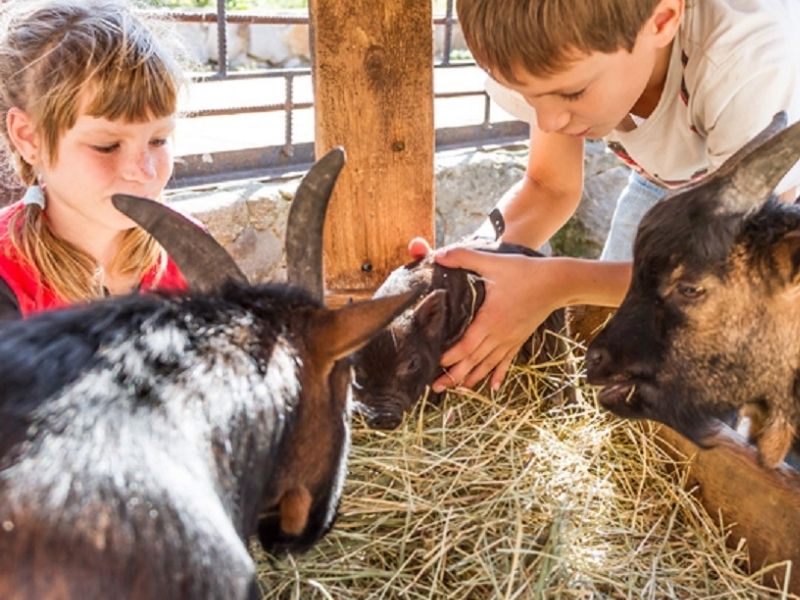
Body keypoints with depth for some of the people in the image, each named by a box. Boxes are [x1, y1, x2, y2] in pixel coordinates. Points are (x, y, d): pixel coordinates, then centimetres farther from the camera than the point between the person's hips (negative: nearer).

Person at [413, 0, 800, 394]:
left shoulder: (754, 62, -43)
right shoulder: (562, 55, -29)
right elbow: (551, 188, -14)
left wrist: (561, 284, -47)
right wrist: (470, 262, -35)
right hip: (666, 178, 4)